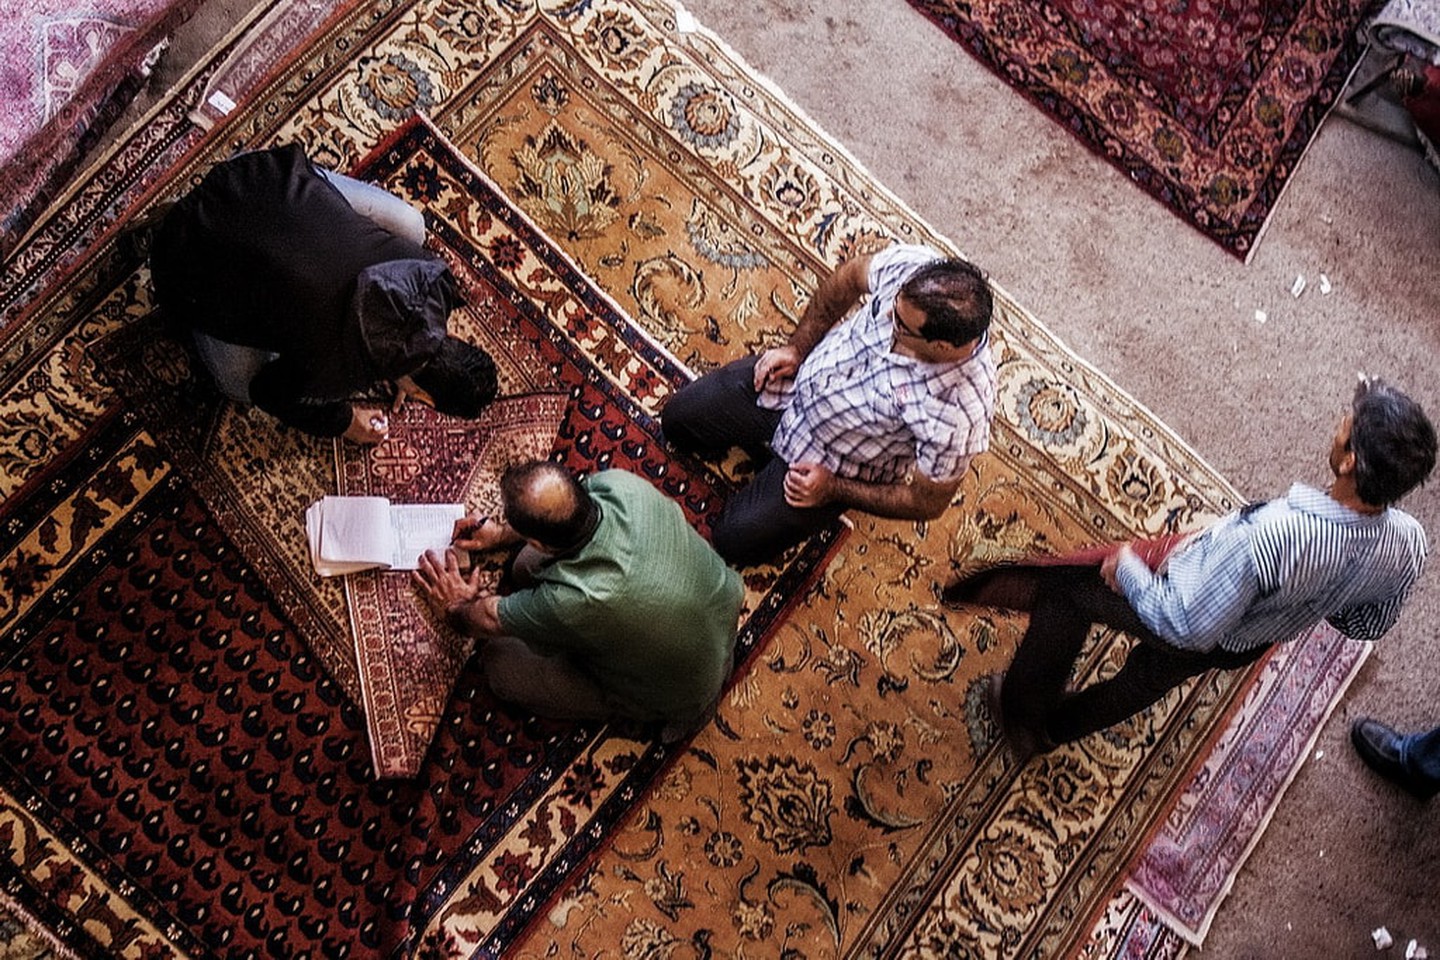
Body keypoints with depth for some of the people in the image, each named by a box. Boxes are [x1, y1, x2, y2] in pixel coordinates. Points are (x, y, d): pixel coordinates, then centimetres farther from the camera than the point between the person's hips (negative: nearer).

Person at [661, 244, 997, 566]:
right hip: (799, 377, 5)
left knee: (736, 541, 1)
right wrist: (797, 348, -4)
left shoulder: (958, 414, -38)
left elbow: (928, 503, -20)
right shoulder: (911, 266, -28)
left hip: (838, 466, -4)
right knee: (678, 419, 10)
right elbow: (849, 276, -3)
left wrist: (833, 489, -13)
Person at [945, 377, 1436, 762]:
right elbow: (1367, 626, -4)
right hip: (1251, 645, 7)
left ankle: (1024, 710, 39)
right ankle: (1062, 724, 61)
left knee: (1065, 588, 18)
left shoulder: (1269, 537, -46)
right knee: (1151, 675, 33)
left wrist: (1127, 567, -17)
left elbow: (1187, 625, -33)